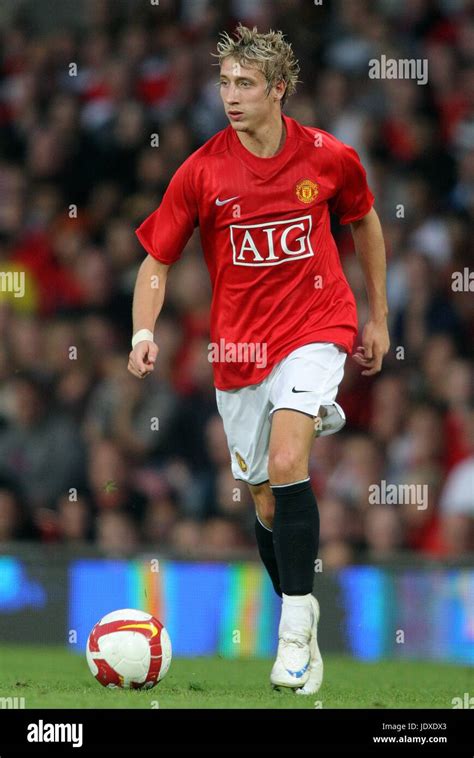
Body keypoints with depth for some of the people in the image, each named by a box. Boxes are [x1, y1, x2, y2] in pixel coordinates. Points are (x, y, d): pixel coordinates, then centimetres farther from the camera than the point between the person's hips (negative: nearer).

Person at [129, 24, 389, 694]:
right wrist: (144, 332, -16)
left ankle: (297, 619, -15)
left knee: (285, 465, -25)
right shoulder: (201, 172, -7)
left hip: (315, 327, -2)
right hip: (239, 344, 2)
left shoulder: (329, 158, -6)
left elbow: (365, 220, 14)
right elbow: (157, 259, 1)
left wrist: (379, 316, 17)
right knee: (267, 505, 8)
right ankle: (298, 624, 30)